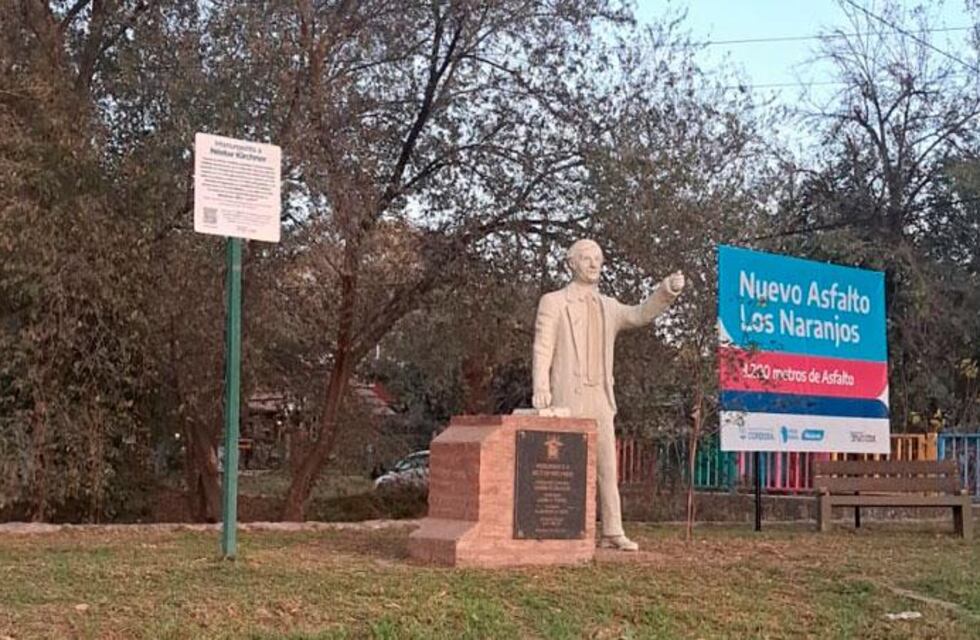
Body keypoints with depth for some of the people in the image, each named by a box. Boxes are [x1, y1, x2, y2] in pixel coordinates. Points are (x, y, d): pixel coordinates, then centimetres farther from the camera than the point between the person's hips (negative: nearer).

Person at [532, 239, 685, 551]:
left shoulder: (609, 307, 16)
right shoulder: (553, 302, 1)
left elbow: (642, 314, 1)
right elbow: (542, 348, -6)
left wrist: (669, 288, -16)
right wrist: (540, 389, -20)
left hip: (599, 399, 5)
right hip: (566, 398, -5)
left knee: (607, 467, 3)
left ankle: (612, 533, 6)